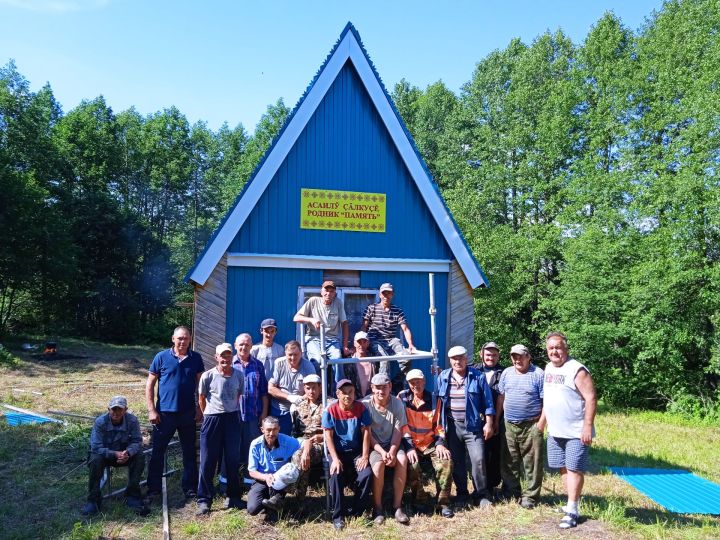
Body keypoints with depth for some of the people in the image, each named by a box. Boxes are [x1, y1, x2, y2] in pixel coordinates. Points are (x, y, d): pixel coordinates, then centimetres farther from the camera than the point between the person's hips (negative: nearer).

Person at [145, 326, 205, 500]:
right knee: (158, 451, 7)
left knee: (189, 452, 11)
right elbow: (150, 384, -1)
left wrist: (199, 408, 2)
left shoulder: (196, 359, 0)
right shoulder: (161, 357, -4)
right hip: (164, 413, -1)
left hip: (188, 413, 2)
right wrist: (151, 410, -6)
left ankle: (190, 488, 24)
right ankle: (153, 488, 22)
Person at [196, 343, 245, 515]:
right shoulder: (208, 376, -8)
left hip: (232, 419, 2)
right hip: (212, 419, -2)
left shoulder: (239, 375, 0)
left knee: (233, 460, 7)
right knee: (207, 462, 1)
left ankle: (233, 497, 22)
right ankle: (204, 500, 12)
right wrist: (208, 415, 11)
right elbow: (201, 398, 5)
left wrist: (232, 411, 12)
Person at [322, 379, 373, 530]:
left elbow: (366, 433, -4)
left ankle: (357, 513, -4)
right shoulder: (330, 411, -8)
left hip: (357, 451, 1)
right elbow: (328, 436, -8)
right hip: (338, 451, -1)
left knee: (367, 474, -24)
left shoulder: (361, 408, -5)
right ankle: (338, 516, -11)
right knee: (336, 475, -28)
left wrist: (365, 456, -11)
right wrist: (335, 459, -17)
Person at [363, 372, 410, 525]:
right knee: (378, 464, -32)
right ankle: (377, 507, -13)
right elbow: (367, 434, -12)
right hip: (373, 445, -2)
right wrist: (382, 452, -22)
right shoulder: (365, 404, -11)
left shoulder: (397, 404, -3)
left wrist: (392, 451, -19)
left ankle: (397, 506, -17)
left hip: (392, 444, 3)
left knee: (402, 459, -28)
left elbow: (398, 431, -4)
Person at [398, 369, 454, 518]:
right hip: (411, 444, -2)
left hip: (431, 443, 2)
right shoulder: (403, 397, -4)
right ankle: (420, 499, -4)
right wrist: (409, 447, -17)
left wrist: (440, 443, -9)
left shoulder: (433, 399, 3)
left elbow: (439, 424, 6)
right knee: (413, 465, -31)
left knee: (445, 461, -25)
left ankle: (443, 502, -11)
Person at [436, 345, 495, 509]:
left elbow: (487, 402, 1)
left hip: (473, 426, -2)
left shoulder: (477, 377, 0)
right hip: (452, 426, 2)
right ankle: (461, 494, 23)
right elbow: (438, 402, 8)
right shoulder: (443, 377, 5)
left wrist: (488, 423, -4)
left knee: (478, 459, -8)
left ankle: (482, 495, 9)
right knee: (456, 462, 8)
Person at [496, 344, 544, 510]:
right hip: (509, 425, 5)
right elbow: (501, 397, 14)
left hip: (531, 426, -5)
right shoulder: (506, 373, 9)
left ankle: (530, 496, 12)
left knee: (532, 463, 1)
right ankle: (512, 492, 28)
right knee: (510, 461, 14)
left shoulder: (538, 374, -6)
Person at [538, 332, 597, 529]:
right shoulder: (548, 368, 9)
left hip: (576, 432, -8)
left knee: (574, 469, -2)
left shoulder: (577, 370, -15)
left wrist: (588, 426, -22)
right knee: (563, 468, 14)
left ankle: (572, 510, 4)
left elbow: (591, 398, -18)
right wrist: (542, 420, 19)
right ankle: (572, 503, 26)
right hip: (555, 431, 8)